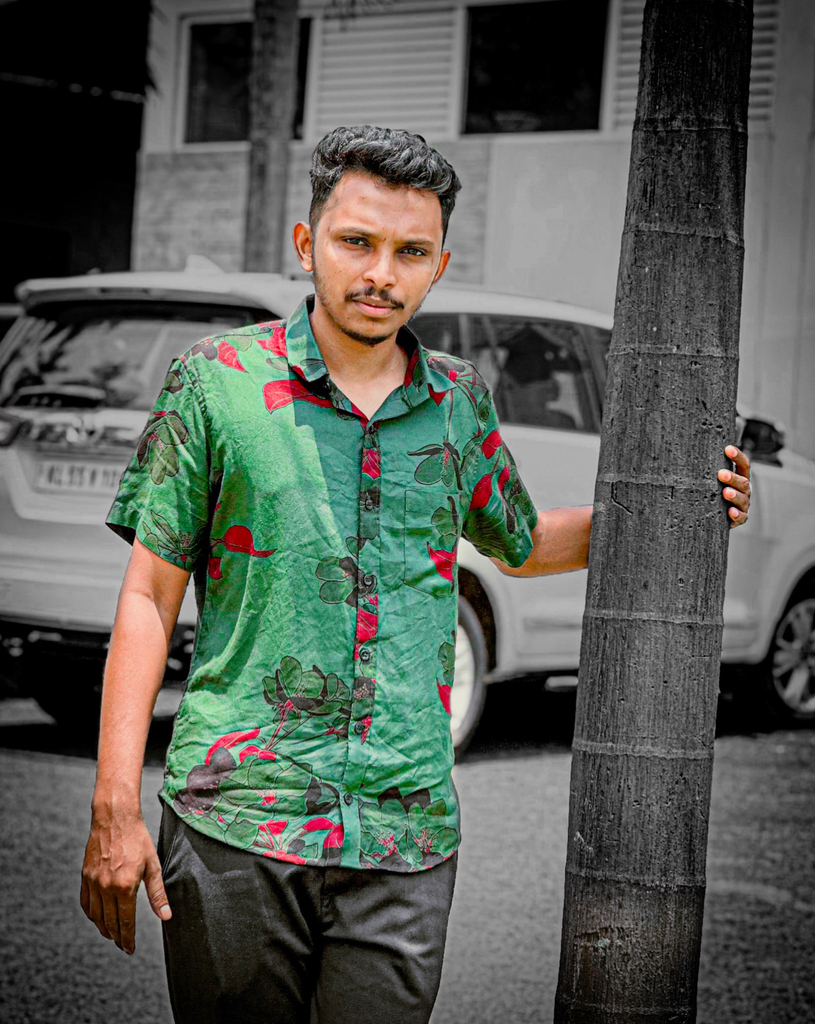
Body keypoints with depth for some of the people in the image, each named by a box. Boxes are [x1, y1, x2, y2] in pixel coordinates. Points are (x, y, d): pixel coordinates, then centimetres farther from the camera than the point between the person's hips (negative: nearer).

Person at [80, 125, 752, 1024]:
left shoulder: (460, 403, 9)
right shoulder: (218, 380, 0)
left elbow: (521, 544, 29)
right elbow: (149, 596, 1)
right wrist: (115, 806, -5)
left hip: (406, 834, 2)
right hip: (235, 821, -2)